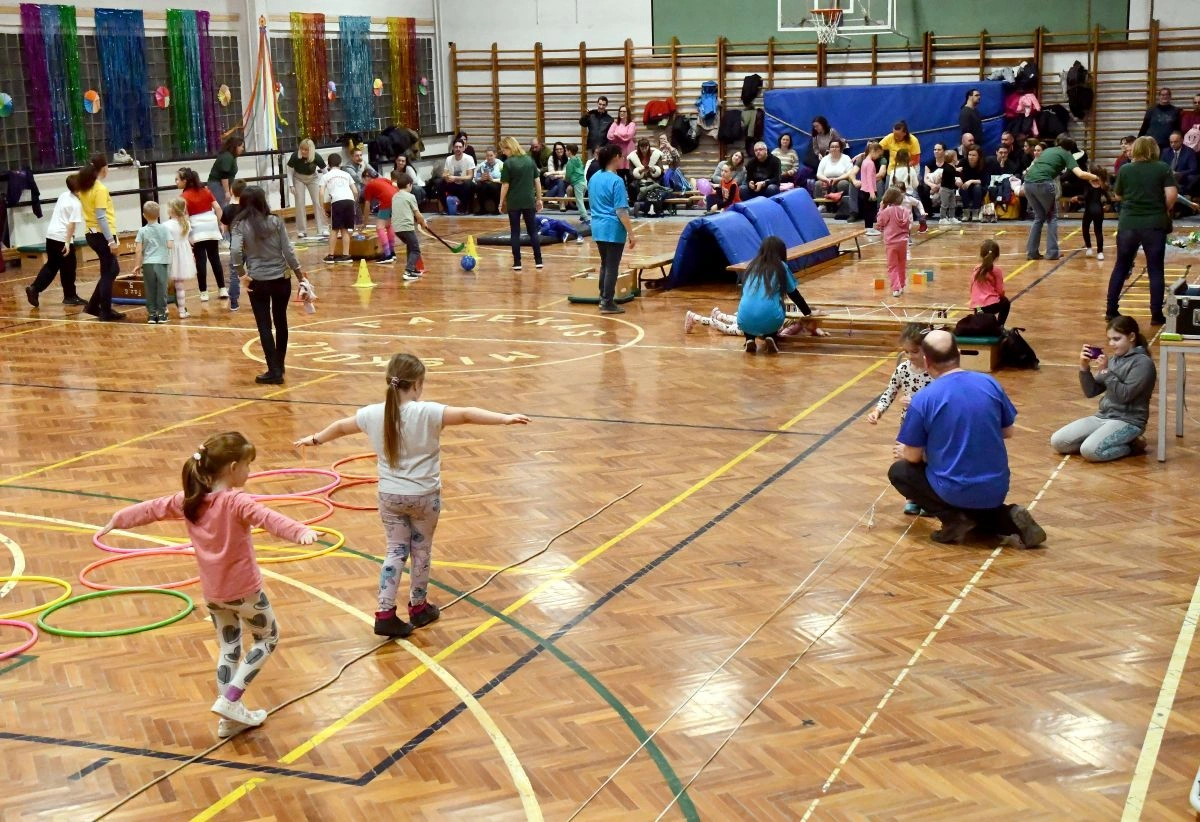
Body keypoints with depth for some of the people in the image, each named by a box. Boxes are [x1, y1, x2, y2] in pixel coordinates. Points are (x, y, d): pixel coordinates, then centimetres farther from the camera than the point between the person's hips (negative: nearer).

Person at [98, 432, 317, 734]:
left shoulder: (189, 501, -1)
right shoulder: (237, 502, -21)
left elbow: (152, 508, 12)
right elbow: (267, 517, -39)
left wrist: (116, 520, 29)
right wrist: (300, 531, -55)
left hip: (212, 594, 6)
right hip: (245, 590, -6)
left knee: (228, 649, 18)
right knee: (268, 638, 14)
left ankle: (232, 717, 21)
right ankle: (230, 699, 3)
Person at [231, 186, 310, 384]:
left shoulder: (240, 225, -6)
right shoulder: (276, 221, -4)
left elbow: (236, 250, -22)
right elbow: (288, 251, -5)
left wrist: (240, 273, -8)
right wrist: (300, 275, 3)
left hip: (257, 281, -2)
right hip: (281, 278, 2)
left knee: (264, 326, 3)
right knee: (281, 322, 18)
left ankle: (274, 371, -1)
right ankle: (279, 366, 29)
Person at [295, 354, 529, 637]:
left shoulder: (373, 414, -5)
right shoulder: (427, 413, -19)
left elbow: (340, 427, 12)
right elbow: (466, 415, -27)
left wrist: (315, 439, 29)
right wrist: (505, 419, -30)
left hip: (389, 496, 3)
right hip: (424, 496, -3)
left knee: (396, 551, 14)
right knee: (421, 551, 16)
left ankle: (385, 614, 7)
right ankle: (419, 607, 31)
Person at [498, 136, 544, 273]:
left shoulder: (508, 163, -10)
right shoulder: (529, 160, 3)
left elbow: (505, 185, -9)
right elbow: (537, 181, 7)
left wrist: (501, 202, 0)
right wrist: (539, 198, 14)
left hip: (514, 202, -3)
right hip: (529, 201, 3)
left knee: (515, 232, 5)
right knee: (533, 231, 11)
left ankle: (517, 263, 5)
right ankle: (538, 261, 10)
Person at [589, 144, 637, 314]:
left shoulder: (594, 178, 8)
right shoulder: (616, 181, -16)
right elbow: (621, 212, -18)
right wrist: (631, 234, -15)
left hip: (598, 228, 8)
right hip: (613, 229, -8)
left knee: (604, 264, 19)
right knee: (612, 267, 0)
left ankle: (603, 298, 24)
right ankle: (608, 303, 4)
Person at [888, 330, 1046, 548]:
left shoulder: (923, 399, -13)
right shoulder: (990, 383, -1)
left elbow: (913, 457, -4)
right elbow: (1008, 432, 11)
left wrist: (903, 453, 18)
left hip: (955, 492, -5)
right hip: (996, 489, 5)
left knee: (898, 472, 19)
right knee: (977, 511, 39)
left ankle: (953, 519, 2)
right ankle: (1009, 518, 6)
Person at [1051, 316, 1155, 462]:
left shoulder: (1143, 362, -10)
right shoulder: (1114, 360, 12)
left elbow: (1125, 395, -19)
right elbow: (1091, 392, 9)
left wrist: (1105, 371, -19)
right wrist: (1084, 367, -5)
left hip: (1127, 421, -8)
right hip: (1103, 416, 8)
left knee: (1089, 451, -32)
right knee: (1057, 441, -5)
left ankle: (1130, 446, -5)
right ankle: (1116, 443, 5)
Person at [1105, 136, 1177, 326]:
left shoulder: (1125, 169, 3)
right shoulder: (1163, 168, -2)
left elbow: (1118, 195, 11)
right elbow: (1172, 194, -10)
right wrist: (1165, 210, 7)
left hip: (1128, 224, 2)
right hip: (1154, 225, -2)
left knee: (1120, 267, 13)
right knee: (1155, 270, 5)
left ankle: (1111, 310, 15)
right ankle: (1156, 315, 5)